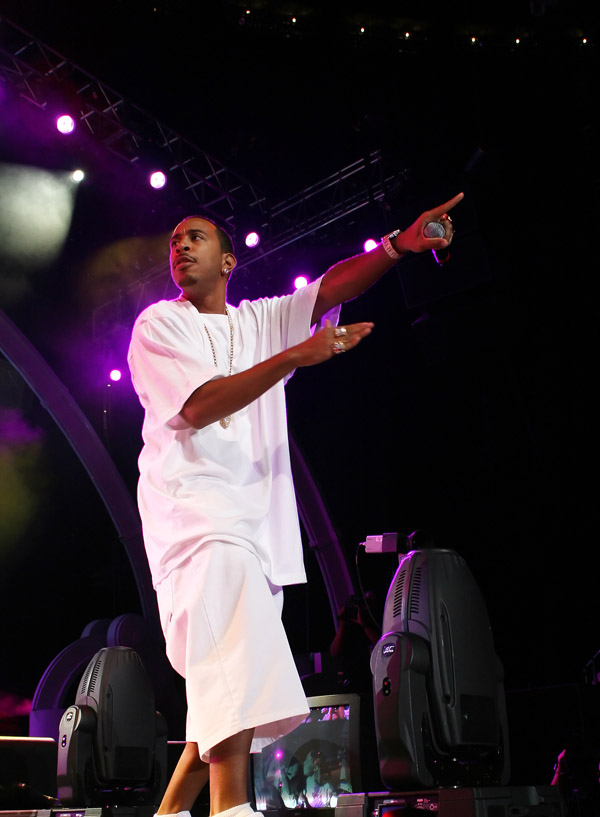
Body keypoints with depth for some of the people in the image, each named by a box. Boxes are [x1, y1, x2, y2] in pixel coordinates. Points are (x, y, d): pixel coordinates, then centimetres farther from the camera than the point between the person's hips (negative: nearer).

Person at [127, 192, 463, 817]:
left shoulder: (262, 320, 21)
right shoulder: (158, 325, 8)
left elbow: (331, 287, 4)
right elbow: (196, 406, -9)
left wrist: (397, 246, -14)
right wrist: (295, 356, -15)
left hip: (260, 519, 6)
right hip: (192, 507, -5)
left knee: (224, 695, 4)